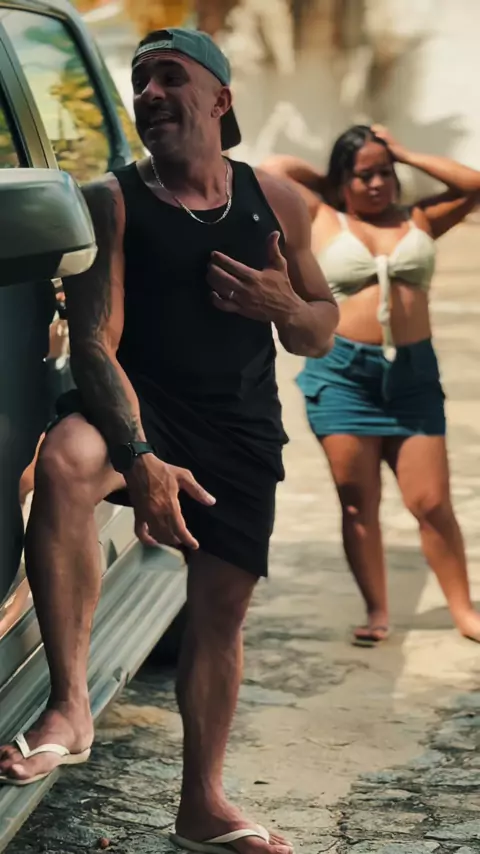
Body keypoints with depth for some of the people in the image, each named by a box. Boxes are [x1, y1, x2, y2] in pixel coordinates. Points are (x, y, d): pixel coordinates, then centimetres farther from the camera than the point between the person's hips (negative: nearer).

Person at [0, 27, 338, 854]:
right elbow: (95, 343, -15)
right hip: (139, 402, -3)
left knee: (221, 608, 7)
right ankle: (69, 708, -31)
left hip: (242, 425, 4)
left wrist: (285, 306, -12)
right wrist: (141, 459, -30)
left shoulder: (275, 202, 5)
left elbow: (322, 333, 14)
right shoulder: (113, 200, -6)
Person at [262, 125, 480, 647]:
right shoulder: (322, 221, 8)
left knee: (431, 503, 0)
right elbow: (272, 171, 4)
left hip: (413, 374, 1)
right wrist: (330, 184, 16)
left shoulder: (418, 220, 12)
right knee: (358, 502, 3)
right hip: (342, 374, -1)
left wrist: (407, 156, 6)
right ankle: (376, 611, 12)